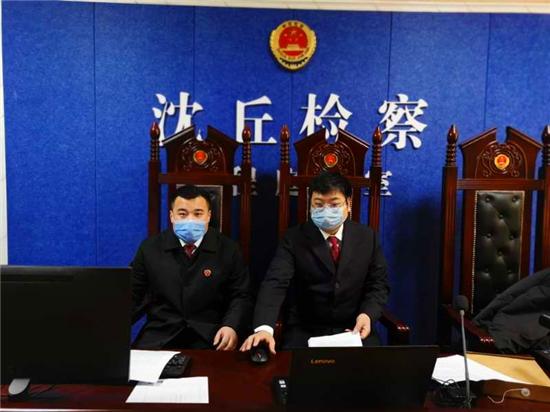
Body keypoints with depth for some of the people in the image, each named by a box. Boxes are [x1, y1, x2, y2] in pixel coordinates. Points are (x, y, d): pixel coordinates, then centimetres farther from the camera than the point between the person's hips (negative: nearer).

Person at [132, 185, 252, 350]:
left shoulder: (228, 250, 1)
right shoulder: (150, 248, 4)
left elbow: (241, 296, 2)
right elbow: (133, 295, 7)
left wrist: (232, 326, -16)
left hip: (210, 336, -1)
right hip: (160, 333, 1)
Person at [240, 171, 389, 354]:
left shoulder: (367, 237, 2)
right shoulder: (294, 238, -7)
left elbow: (379, 284, 6)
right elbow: (275, 283, -20)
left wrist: (368, 314, -16)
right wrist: (264, 328, -37)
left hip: (354, 329, 2)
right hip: (304, 332, -1)